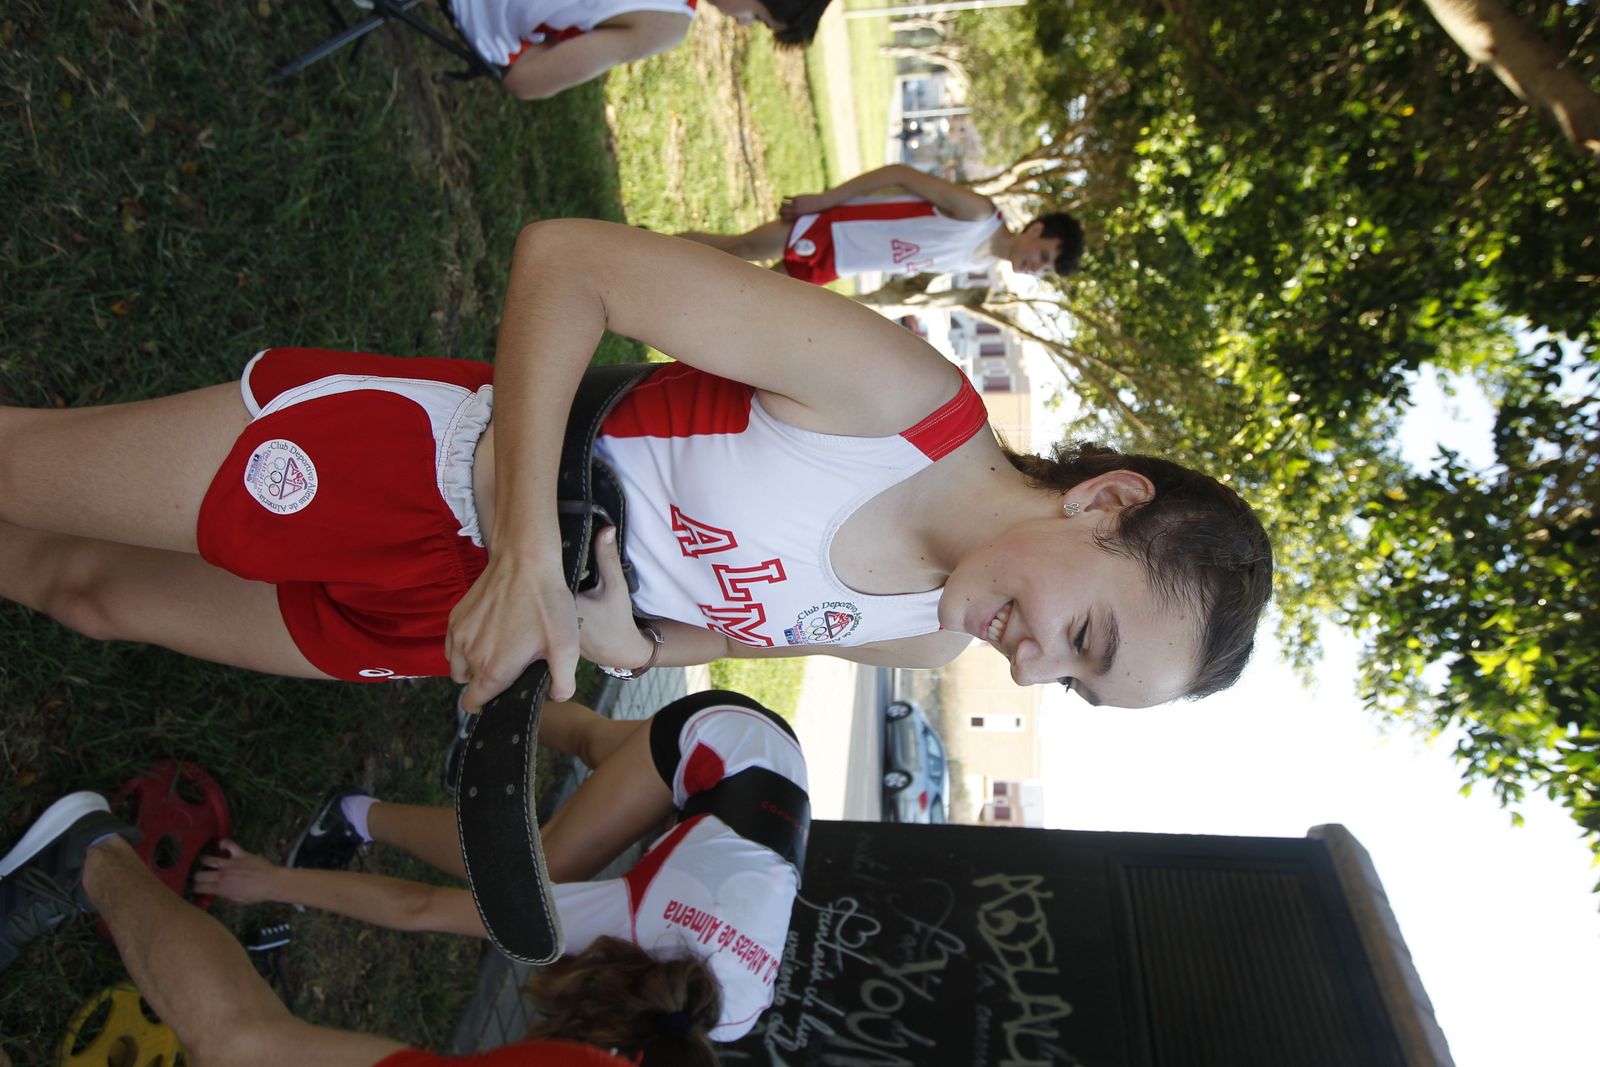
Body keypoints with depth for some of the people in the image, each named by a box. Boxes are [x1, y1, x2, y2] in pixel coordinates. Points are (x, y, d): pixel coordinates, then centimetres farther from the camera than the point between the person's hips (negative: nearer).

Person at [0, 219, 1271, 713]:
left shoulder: (925, 643, -6)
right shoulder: (890, 388, -28)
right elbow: (564, 256, -24)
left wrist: (627, 645, -14)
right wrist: (525, 558, -31)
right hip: (424, 454, -4)